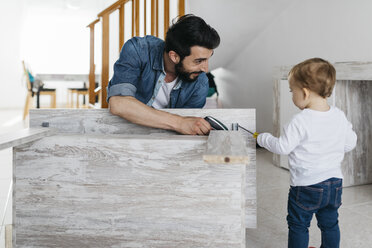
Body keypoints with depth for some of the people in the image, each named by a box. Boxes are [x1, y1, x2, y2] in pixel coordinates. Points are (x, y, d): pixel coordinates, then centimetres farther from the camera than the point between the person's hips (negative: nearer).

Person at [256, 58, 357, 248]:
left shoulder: (300, 122, -24)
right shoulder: (340, 116, -4)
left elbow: (282, 147, -17)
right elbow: (350, 143, 6)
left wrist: (262, 138, -1)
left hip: (306, 186, -6)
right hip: (334, 182, 6)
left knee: (298, 225, 13)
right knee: (330, 224, 23)